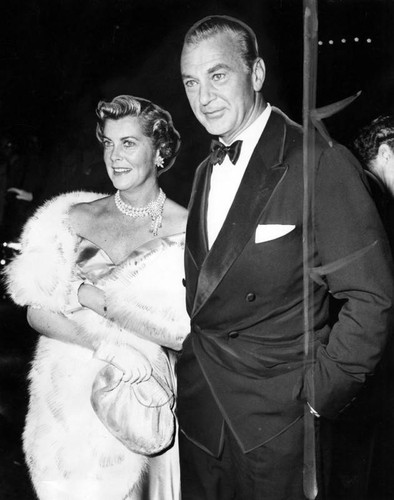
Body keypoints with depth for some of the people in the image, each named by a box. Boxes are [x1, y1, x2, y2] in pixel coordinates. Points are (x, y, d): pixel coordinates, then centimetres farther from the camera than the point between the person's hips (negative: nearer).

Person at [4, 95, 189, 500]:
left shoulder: (187, 229, -9)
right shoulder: (76, 217, 0)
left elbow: (183, 334, -15)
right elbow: (37, 313, -4)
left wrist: (94, 296, -17)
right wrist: (105, 345, -20)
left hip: (142, 399, -2)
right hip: (71, 394, 2)